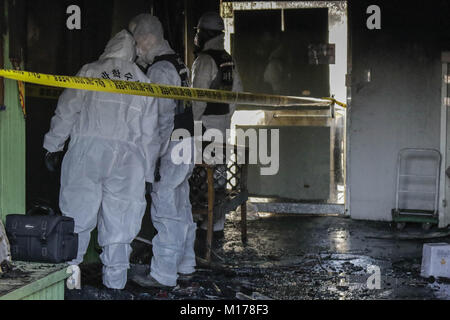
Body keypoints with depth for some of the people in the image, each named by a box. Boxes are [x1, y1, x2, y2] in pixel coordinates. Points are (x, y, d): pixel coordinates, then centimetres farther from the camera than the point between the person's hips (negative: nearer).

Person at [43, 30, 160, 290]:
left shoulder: (90, 72, 10)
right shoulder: (144, 83, 16)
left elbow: (67, 111, 5)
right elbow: (150, 133, 15)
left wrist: (53, 146, 12)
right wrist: (149, 171, 18)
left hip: (87, 149, -2)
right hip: (127, 155, 2)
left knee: (78, 212, 2)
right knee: (118, 221, 6)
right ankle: (115, 282, 10)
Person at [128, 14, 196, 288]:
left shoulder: (159, 70, -16)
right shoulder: (177, 63, 14)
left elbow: (164, 118, -21)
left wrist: (155, 154, -18)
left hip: (172, 146, -10)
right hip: (186, 144, 10)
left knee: (165, 209, -6)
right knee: (181, 206, 17)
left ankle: (163, 273, -1)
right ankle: (185, 263, 28)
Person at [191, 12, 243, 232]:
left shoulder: (204, 60, -14)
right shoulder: (228, 60, 12)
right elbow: (237, 89, 18)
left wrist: (193, 121, -13)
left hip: (208, 120, -9)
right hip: (224, 119, 9)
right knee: (219, 163, 13)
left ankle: (213, 219, -5)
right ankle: (219, 215, 20)